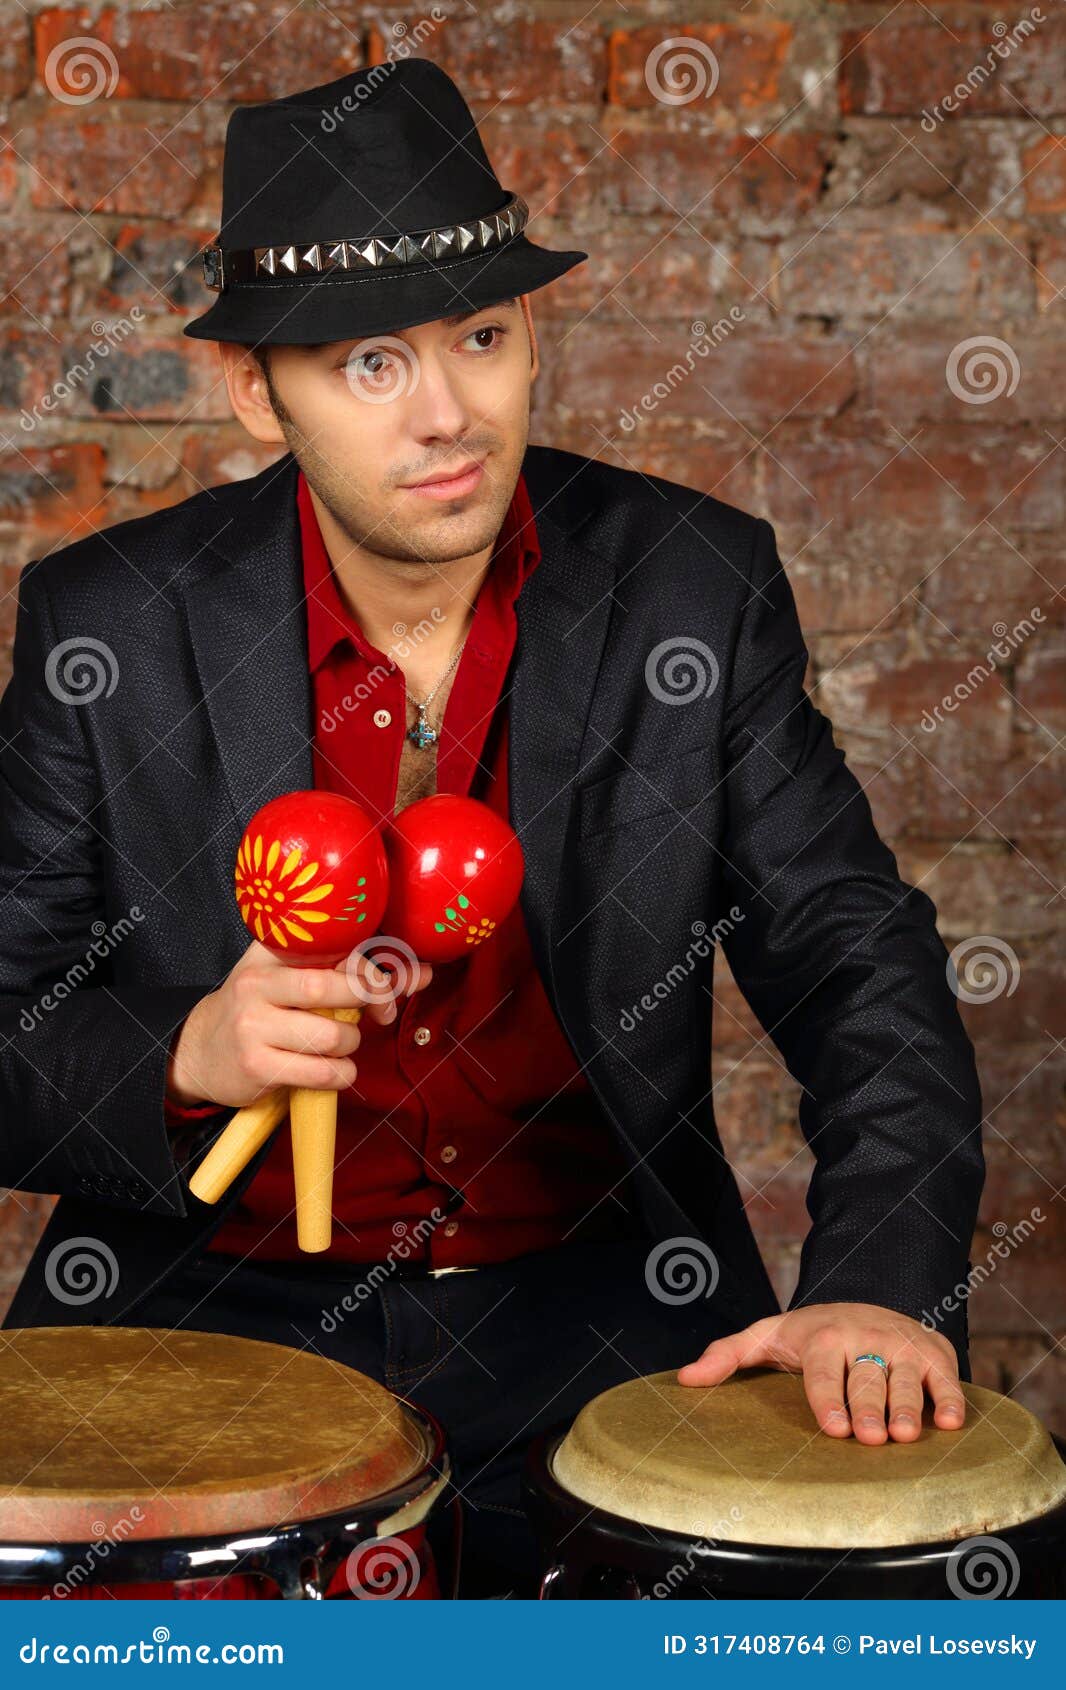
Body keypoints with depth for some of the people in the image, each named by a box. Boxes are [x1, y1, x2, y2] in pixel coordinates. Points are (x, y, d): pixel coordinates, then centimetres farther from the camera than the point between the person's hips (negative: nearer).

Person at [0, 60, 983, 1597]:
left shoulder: (696, 586, -4)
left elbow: (858, 959, -4)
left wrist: (881, 1287, -20)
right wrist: (190, 1060, -24)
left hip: (586, 1300, 1)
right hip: (219, 1309, 0)